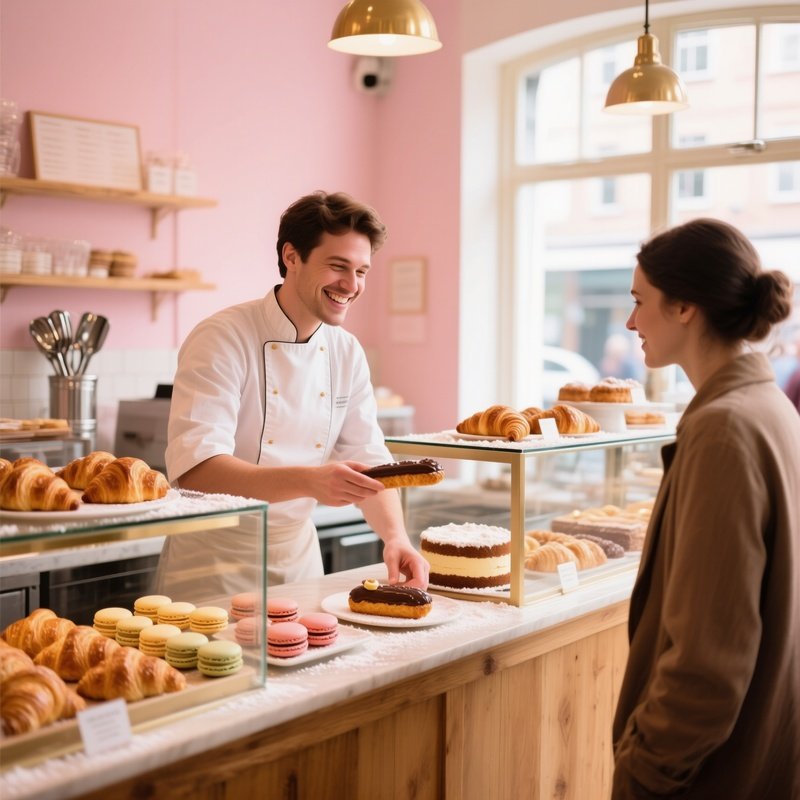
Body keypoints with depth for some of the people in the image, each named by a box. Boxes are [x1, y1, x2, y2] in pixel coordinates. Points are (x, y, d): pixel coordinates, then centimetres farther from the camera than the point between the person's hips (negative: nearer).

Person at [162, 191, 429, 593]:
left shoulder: (347, 353, 2)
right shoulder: (222, 338, -18)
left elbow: (368, 459, 2)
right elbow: (195, 469, -29)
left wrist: (396, 536, -17)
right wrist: (307, 481, -42)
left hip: (299, 561, 5)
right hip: (213, 567, -5)